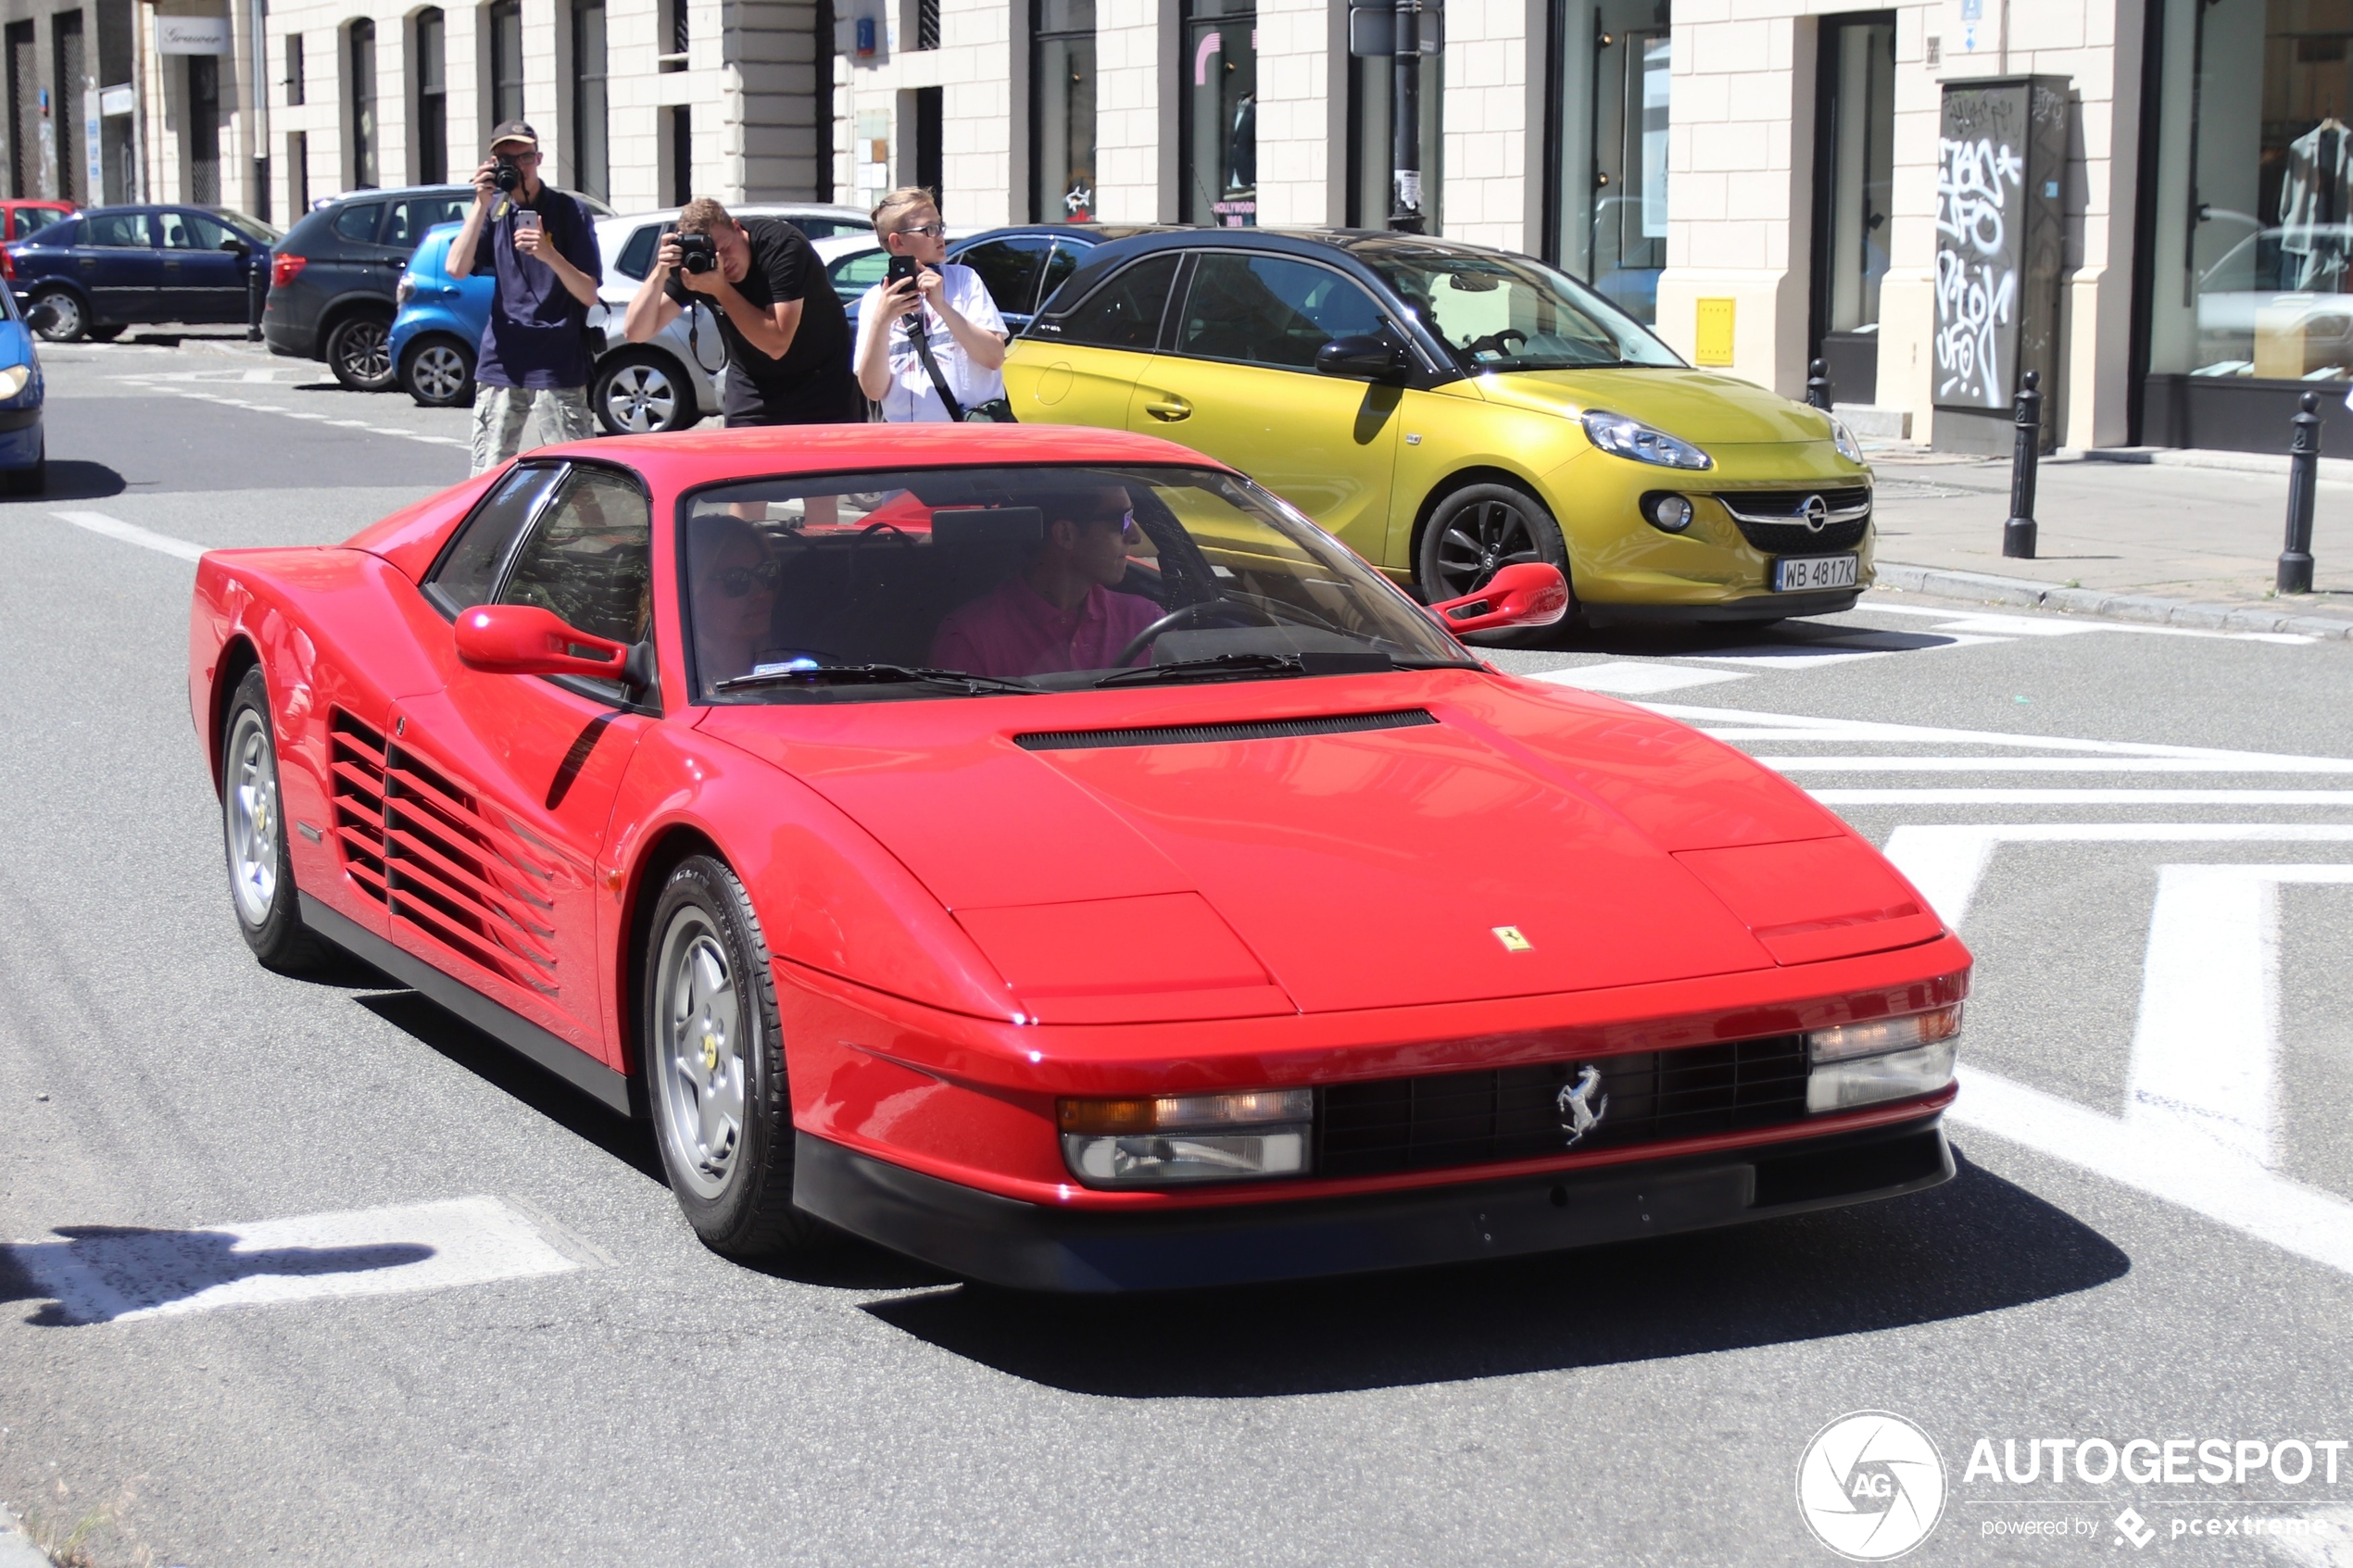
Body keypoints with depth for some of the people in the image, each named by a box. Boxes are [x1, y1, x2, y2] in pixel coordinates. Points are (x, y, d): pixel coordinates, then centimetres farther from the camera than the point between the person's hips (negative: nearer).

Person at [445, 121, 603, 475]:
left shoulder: (568, 211, -1)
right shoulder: (495, 210, 8)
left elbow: (589, 295, -6)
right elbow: (457, 268, -6)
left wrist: (549, 255, -22)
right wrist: (482, 204, -12)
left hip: (558, 368, -3)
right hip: (501, 365, 3)